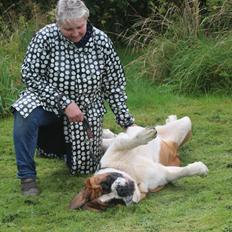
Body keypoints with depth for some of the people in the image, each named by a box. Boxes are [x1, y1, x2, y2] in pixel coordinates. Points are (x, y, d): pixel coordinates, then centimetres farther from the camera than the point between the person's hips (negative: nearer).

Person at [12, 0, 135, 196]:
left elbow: (115, 85, -5)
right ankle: (27, 176, -17)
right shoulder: (46, 37, -20)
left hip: (87, 111, 2)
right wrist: (65, 103, -24)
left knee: (82, 167, 6)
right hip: (49, 103, -2)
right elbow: (30, 75, -18)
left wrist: (127, 123, -4)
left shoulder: (101, 41, -13)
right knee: (25, 117, -34)